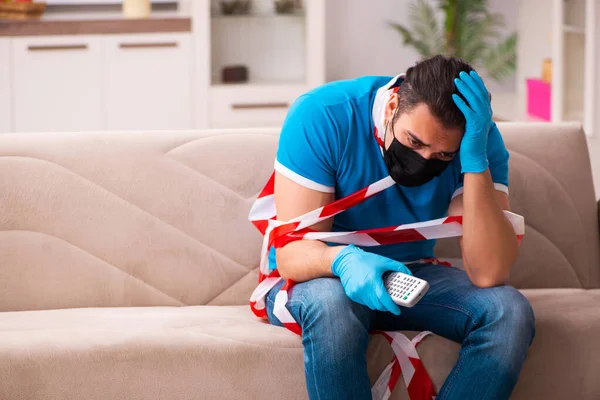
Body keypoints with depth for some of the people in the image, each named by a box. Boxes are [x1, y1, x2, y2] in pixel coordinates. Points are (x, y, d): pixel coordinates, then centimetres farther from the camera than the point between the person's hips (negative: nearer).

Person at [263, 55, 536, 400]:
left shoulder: (479, 138, -17)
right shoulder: (322, 116, -24)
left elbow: (488, 274, -28)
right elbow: (291, 254, -26)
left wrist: (476, 161, -37)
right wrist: (343, 260, -49)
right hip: (318, 275, -3)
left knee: (510, 312, -24)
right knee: (332, 304, -38)